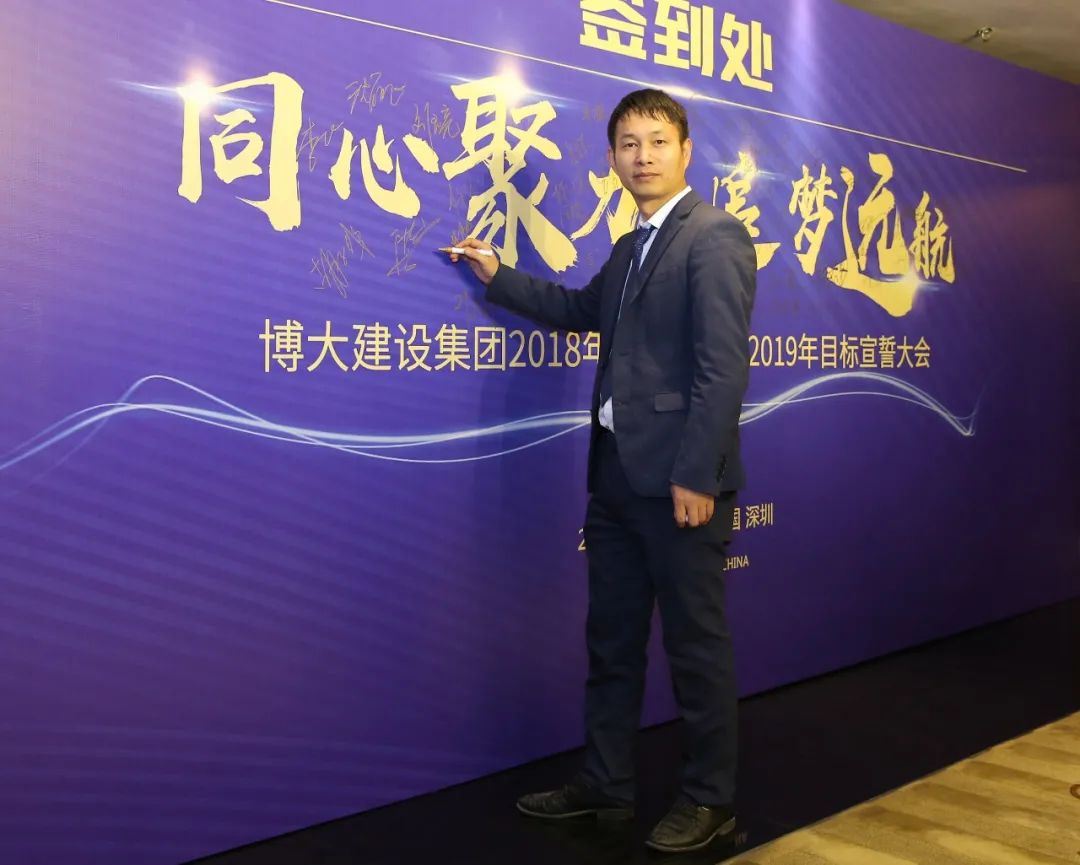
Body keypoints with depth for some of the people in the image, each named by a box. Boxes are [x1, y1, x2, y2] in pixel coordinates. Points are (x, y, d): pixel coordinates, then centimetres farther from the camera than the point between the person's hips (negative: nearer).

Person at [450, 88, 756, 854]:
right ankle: (606, 785, 29)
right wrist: (499, 276, 26)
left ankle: (711, 798, 19)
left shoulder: (715, 236, -10)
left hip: (677, 478, -8)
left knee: (695, 643, 4)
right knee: (611, 639, 15)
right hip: (618, 472, 9)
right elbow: (585, 311, 33)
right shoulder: (632, 246, 17)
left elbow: (724, 366, -18)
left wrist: (697, 474, -22)